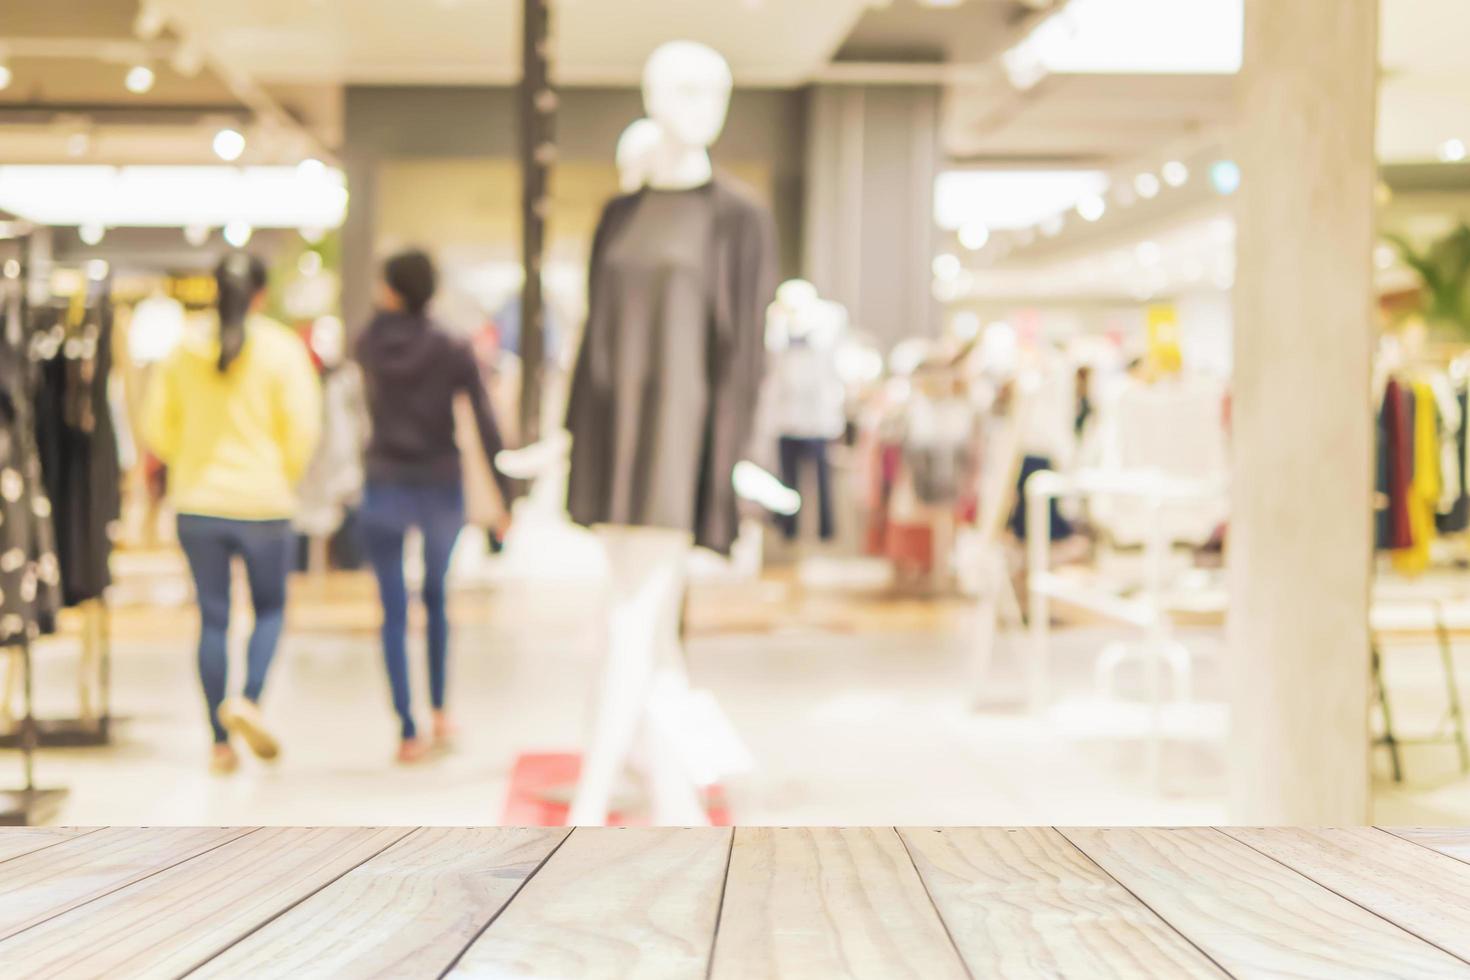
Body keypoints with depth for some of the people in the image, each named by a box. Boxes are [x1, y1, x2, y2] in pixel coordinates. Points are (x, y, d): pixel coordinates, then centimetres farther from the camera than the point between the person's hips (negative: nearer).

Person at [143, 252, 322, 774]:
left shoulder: (185, 346, 2)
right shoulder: (282, 347, -7)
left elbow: (158, 426, 6)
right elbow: (302, 427, -9)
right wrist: (284, 476, 8)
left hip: (197, 502, 3)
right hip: (263, 503, -2)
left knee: (212, 618, 8)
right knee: (270, 608, 15)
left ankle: (221, 742, 10)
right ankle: (249, 699, -9)